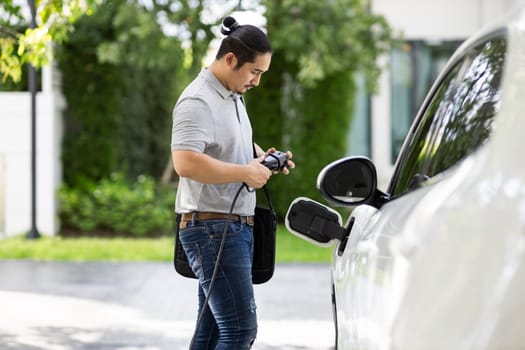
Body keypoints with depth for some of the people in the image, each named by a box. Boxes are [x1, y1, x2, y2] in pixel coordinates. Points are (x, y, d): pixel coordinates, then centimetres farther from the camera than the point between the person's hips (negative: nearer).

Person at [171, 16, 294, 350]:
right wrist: (246, 172, -22)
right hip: (212, 228, -10)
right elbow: (185, 162, -29)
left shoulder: (234, 97, 17)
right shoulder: (198, 102, -15)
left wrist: (263, 157, 12)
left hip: (237, 228, 10)